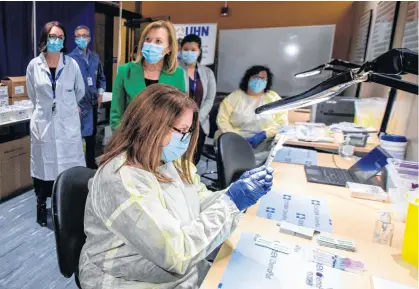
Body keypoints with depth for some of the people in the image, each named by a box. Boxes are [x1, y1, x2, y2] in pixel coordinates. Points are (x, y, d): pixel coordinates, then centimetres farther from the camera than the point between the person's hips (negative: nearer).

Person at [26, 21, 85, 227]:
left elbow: (80, 91, 12)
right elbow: (32, 95, 13)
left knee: (70, 166, 2)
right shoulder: (34, 65, -1)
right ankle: (41, 206, 26)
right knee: (44, 166, 8)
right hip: (43, 123, 1)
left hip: (68, 123, 0)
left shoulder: (72, 64, -3)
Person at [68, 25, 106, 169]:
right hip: (77, 103, -5)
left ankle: (91, 163, 29)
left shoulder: (95, 57, 8)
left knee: (92, 135, 15)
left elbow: (101, 78, 17)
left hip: (92, 103, 5)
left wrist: (100, 94, 7)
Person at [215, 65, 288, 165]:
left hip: (263, 143, 2)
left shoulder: (273, 98, 11)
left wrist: (263, 134, -14)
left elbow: (282, 122, 3)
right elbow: (222, 119, 1)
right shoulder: (234, 96, 8)